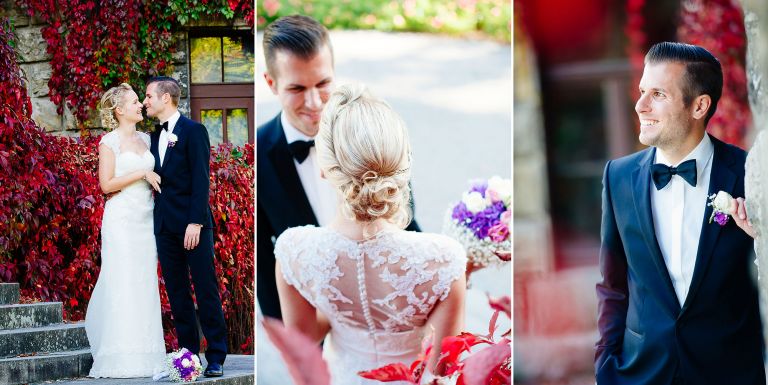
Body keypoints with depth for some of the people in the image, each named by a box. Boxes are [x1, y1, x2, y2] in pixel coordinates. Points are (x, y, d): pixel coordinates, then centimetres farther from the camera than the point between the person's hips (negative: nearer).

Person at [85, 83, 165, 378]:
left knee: (145, 284, 3)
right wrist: (141, 174, -12)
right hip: (122, 219, -6)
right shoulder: (110, 142, -3)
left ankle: (144, 355, 5)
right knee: (122, 284, -9)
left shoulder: (146, 140, 15)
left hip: (146, 219, 6)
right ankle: (122, 358, -9)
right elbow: (107, 184, -11)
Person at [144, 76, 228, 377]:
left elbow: (201, 179, -11)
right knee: (177, 293, 7)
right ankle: (189, 354, 12)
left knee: (206, 290, -4)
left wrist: (196, 221, -18)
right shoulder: (155, 136, 15)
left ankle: (216, 358, 0)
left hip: (192, 224, -7)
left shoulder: (193, 131, -5)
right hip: (165, 225, 7)